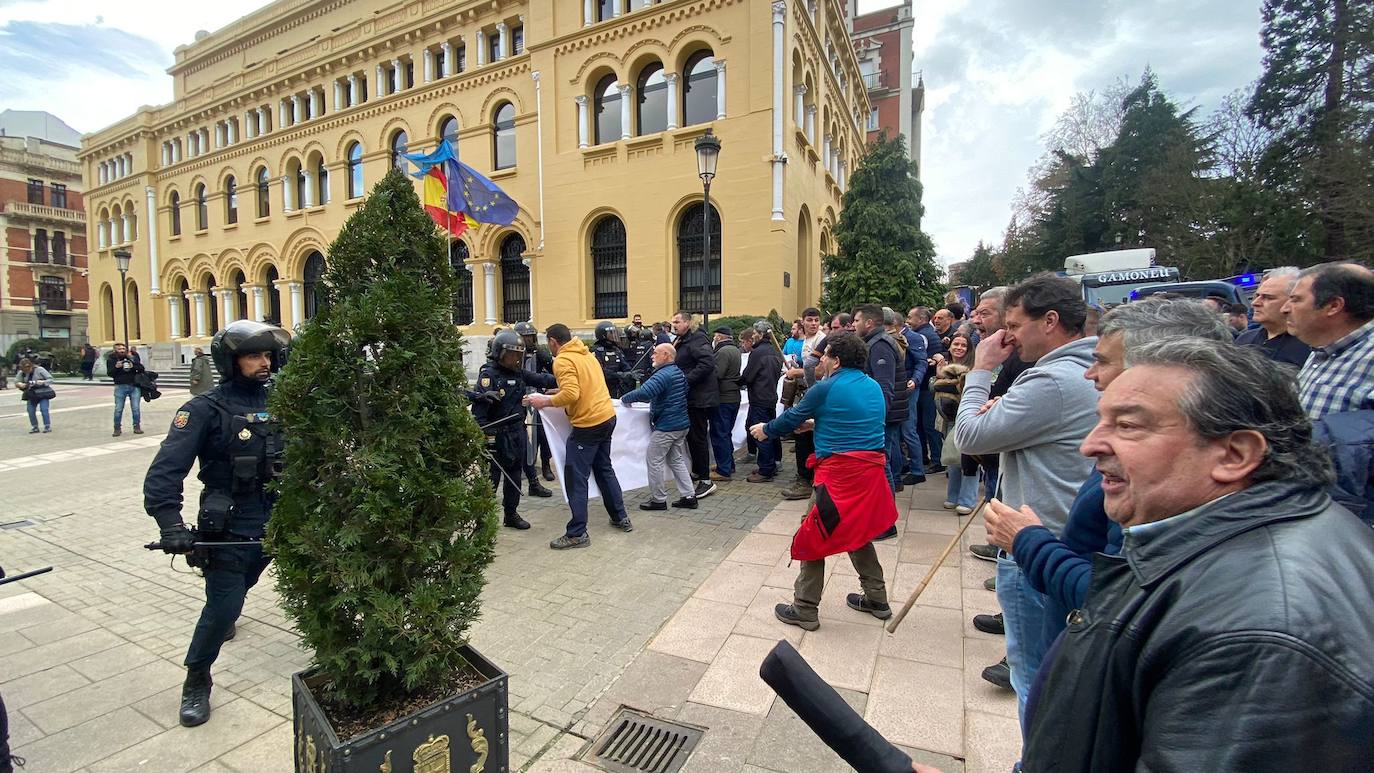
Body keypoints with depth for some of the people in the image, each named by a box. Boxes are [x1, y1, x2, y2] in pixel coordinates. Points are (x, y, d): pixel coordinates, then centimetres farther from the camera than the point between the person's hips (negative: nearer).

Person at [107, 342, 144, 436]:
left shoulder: (133, 356, 4)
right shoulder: (111, 359, 3)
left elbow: (142, 368, 1)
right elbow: (110, 373, -1)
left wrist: (133, 366, -18)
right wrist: (116, 367, -18)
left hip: (134, 386, 0)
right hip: (120, 386, 0)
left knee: (135, 408, 2)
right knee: (118, 409, 1)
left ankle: (137, 427, 11)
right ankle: (117, 428, 10)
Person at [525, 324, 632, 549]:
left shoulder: (563, 360, -12)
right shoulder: (586, 354, 14)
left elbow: (571, 394, -23)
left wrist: (545, 401, -11)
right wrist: (557, 392, 22)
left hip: (588, 424, -9)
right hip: (607, 417, 9)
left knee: (575, 478, -1)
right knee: (604, 469, 22)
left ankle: (577, 534, 4)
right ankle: (621, 518, 30)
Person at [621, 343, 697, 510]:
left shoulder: (663, 375, -20)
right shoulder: (679, 372, 11)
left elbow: (644, 392, -32)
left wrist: (625, 399, -15)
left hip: (665, 426, -10)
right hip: (681, 424, 10)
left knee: (654, 461, 2)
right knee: (677, 460, 16)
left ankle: (658, 500, 9)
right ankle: (689, 496, 16)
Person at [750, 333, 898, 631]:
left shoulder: (826, 388, -8)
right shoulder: (874, 387, 12)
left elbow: (792, 418, 2)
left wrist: (765, 430, 20)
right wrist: (817, 422, 35)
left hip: (839, 472, -7)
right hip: (872, 469, 8)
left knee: (814, 535, 4)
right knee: (857, 532, 24)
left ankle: (805, 610, 10)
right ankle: (876, 599, 33)